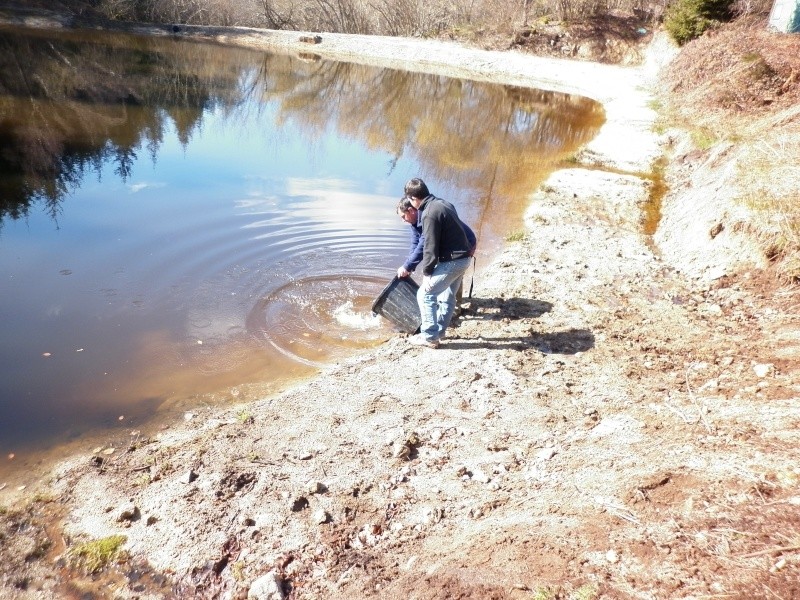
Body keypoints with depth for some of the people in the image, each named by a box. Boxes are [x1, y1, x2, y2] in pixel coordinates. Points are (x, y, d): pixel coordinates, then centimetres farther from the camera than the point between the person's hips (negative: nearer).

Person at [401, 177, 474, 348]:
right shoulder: (443, 204, 10)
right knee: (447, 297, 21)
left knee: (425, 295, -1)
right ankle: (439, 330, 33)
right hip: (463, 257, 10)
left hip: (451, 261, -10)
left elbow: (430, 247, -19)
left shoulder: (429, 214, -19)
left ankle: (430, 337, 5)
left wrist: (427, 272, -10)